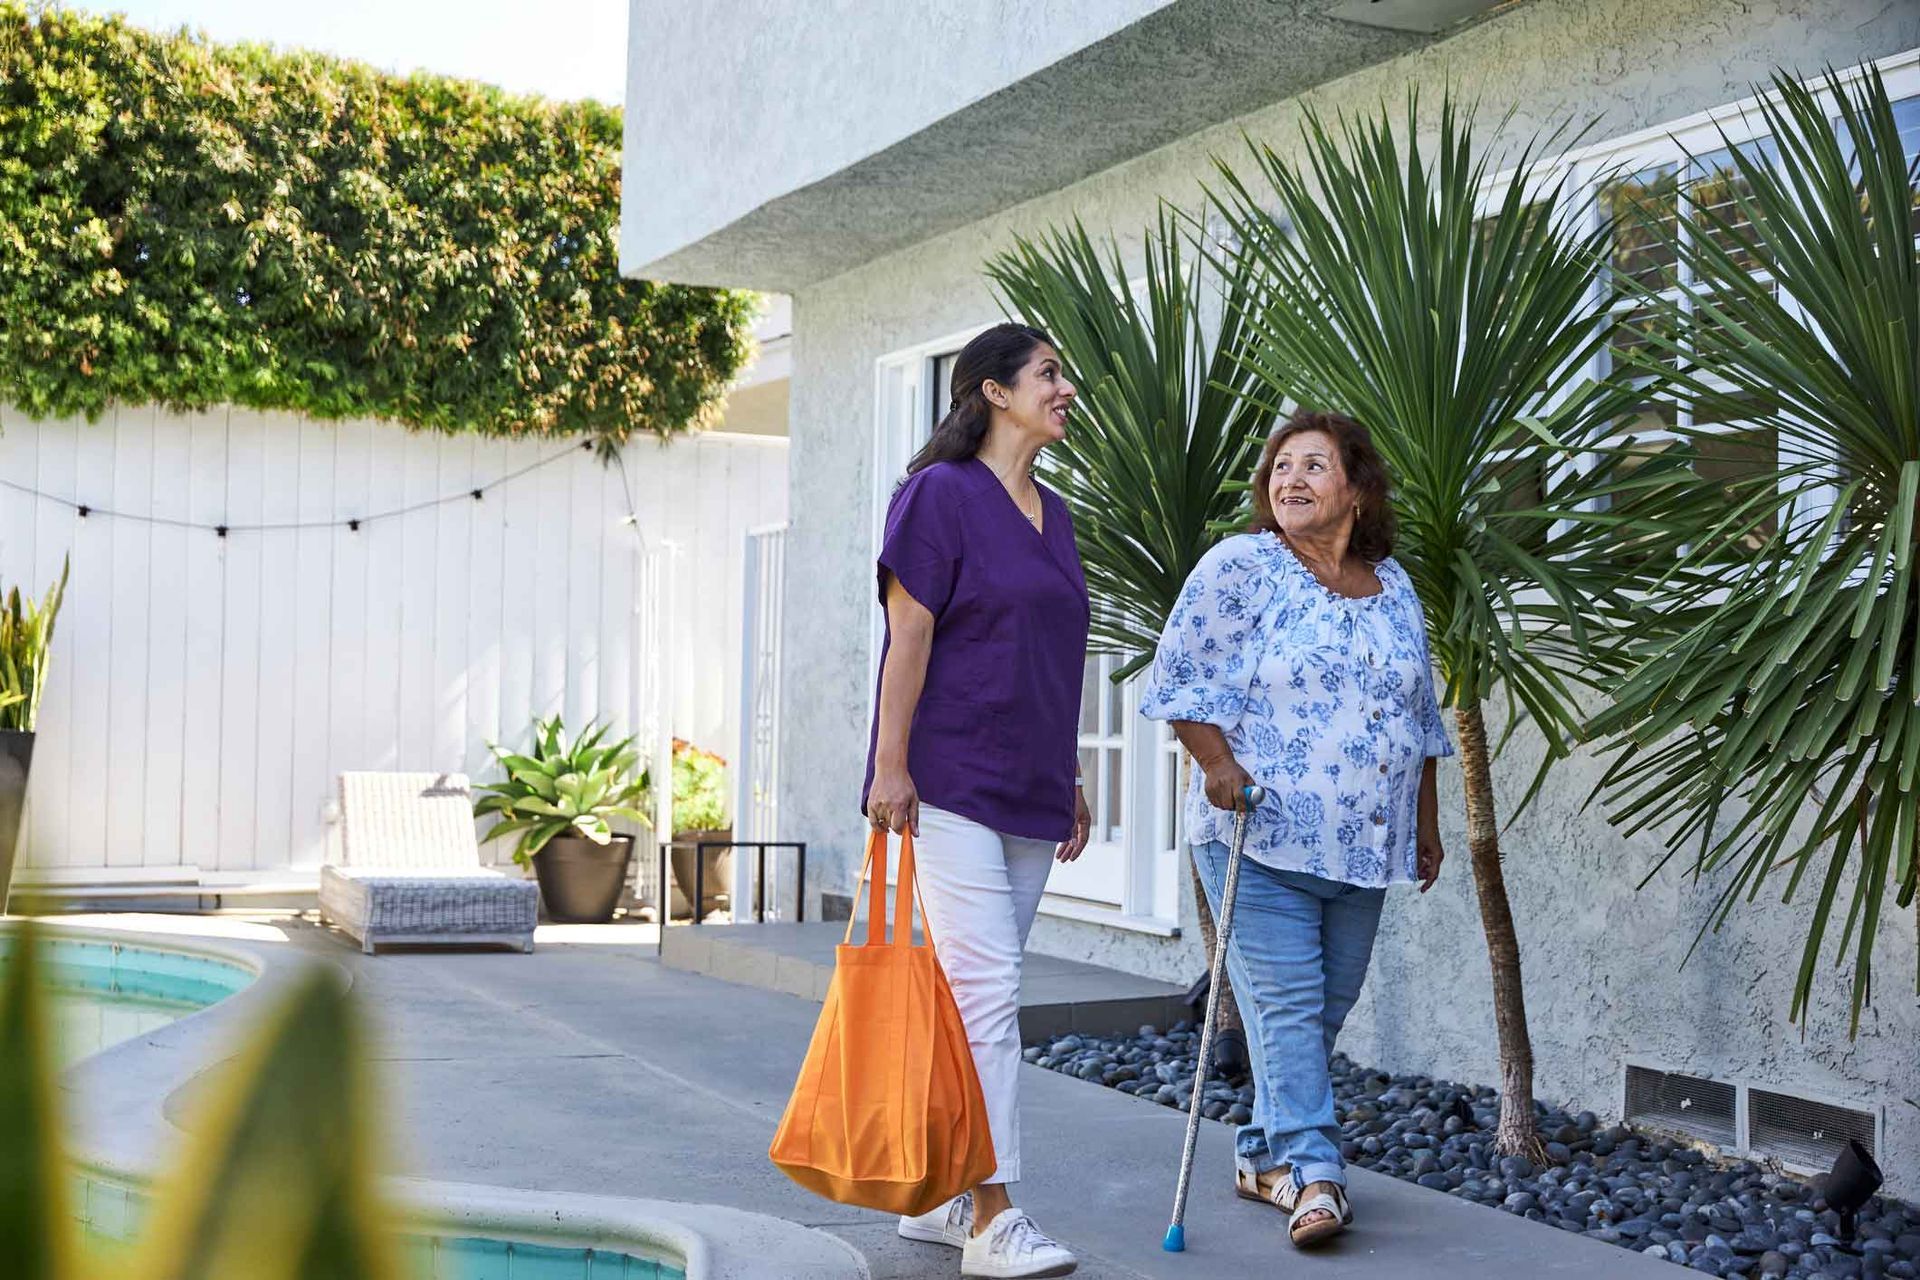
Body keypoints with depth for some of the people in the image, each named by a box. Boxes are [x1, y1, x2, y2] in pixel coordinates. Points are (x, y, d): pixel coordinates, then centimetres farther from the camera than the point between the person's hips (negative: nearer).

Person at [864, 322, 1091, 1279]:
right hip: (950, 782, -7)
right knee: (986, 986, -12)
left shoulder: (1053, 514, 18)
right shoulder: (940, 493, -5)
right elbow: (907, 637, -10)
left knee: (977, 991, 10)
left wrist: (1071, 783, 20)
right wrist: (890, 764, -15)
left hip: (1028, 792, 8)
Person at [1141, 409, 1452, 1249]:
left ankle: (1263, 1155, 23)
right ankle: (1312, 1172, -6)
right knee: (1286, 1005, -9)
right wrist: (1218, 765, -17)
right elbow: (1179, 673, -5)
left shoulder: (1394, 588, 13)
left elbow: (1420, 713, 20)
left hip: (1364, 844, 6)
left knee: (1326, 1007, 10)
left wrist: (1425, 820, 19)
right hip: (1261, 834, -5)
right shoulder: (1241, 567, -3)